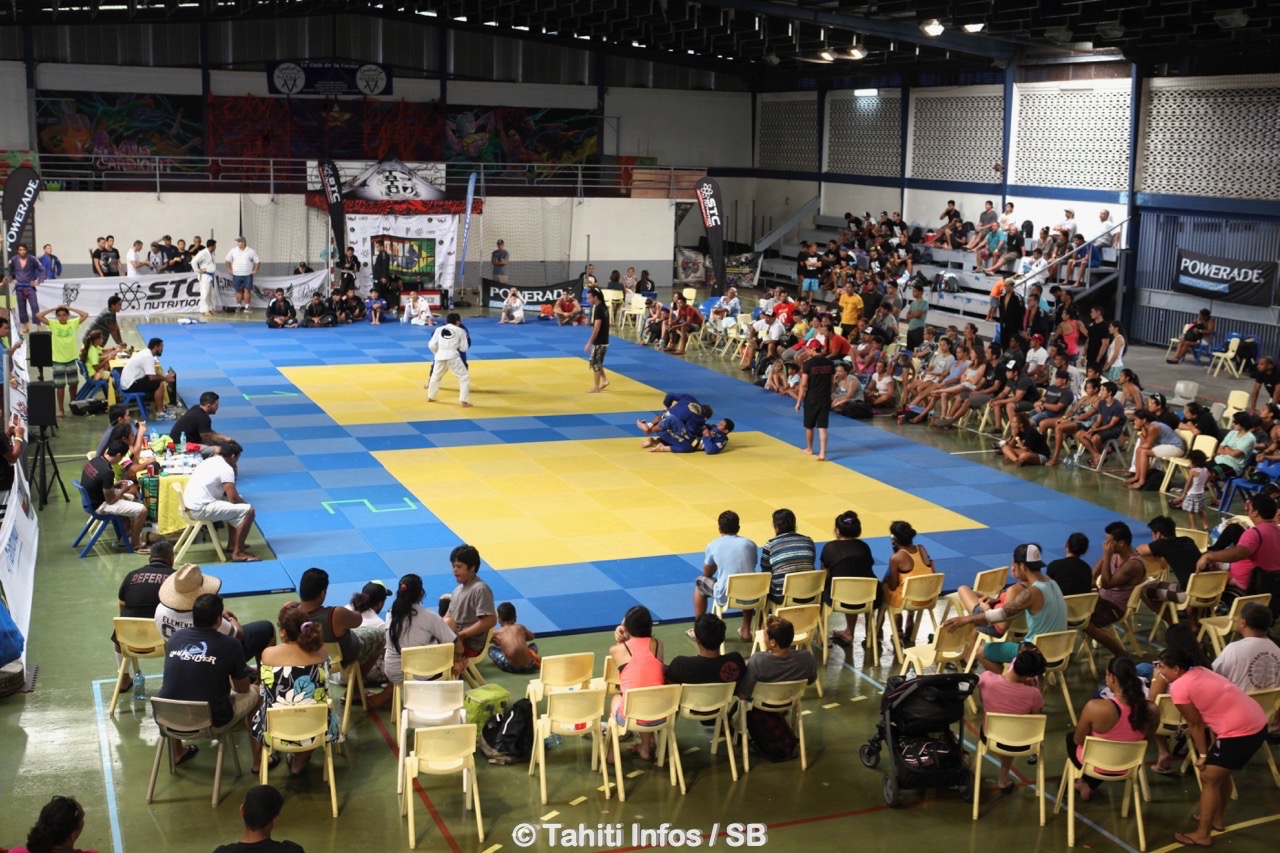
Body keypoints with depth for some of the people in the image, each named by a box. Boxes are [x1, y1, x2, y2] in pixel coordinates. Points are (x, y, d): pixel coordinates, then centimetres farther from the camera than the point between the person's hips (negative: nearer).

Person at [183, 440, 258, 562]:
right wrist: (244, 502, 5)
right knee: (247, 510, -11)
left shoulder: (210, 461, 16)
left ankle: (231, 545, 28)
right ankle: (238, 553, -8)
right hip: (201, 509, -10)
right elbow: (233, 498, -15)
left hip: (192, 504, 10)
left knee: (235, 506, 26)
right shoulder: (226, 468, -12)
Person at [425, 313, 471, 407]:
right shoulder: (460, 331, 7)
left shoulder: (439, 329, 13)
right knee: (464, 377, 7)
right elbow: (464, 348, 10)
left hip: (440, 356, 4)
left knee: (435, 376, 27)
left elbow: (431, 345, 10)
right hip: (453, 356, -4)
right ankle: (463, 401, -2)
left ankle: (430, 397, 42)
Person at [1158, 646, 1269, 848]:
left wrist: (1203, 755, 5)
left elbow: (1195, 724, -6)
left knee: (1209, 778, 2)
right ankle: (1218, 818, 40)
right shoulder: (1199, 671, 13)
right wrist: (1213, 746, 12)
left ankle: (1202, 835, 8)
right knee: (1220, 772, 25)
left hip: (1240, 731, -9)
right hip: (1256, 722, 9)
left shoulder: (1179, 687, -11)